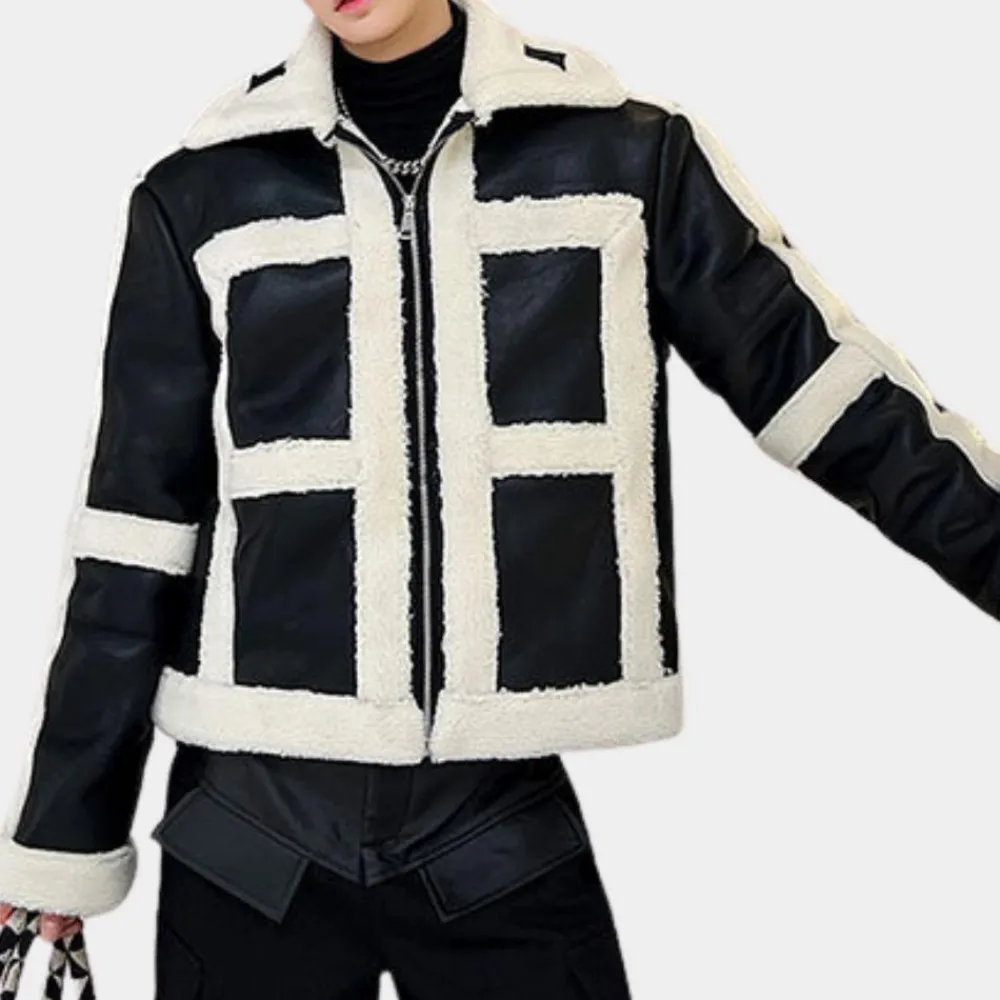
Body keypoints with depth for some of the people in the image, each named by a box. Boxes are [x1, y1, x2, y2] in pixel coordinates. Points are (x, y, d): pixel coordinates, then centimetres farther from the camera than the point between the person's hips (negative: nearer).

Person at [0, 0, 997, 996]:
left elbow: (828, 385, 4)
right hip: (250, 824, 1)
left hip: (503, 822, 0)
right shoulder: (201, 193, 0)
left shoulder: (622, 151, 0)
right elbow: (132, 546, 3)